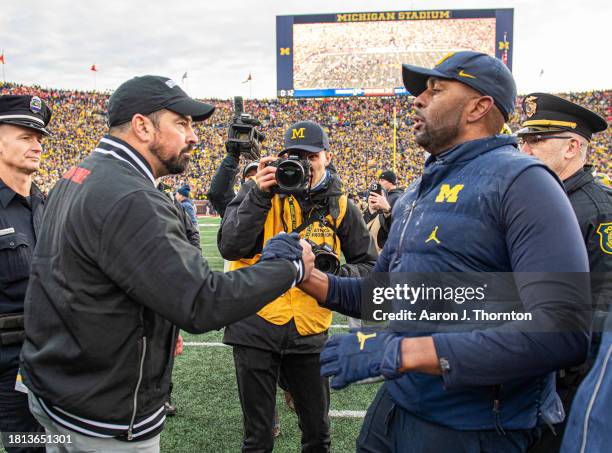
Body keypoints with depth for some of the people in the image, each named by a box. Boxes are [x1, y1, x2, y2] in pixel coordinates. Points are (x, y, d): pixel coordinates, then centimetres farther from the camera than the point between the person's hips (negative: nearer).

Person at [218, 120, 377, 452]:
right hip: (255, 327, -1)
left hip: (310, 332, 2)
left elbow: (369, 266, 8)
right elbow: (229, 248, -13)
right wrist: (259, 194, -22)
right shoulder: (259, 191, -1)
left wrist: (337, 274, -14)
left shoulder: (340, 207, 4)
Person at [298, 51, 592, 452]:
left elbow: (562, 330, -25)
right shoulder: (418, 193, 12)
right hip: (396, 404, 8)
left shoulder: (518, 179, -14)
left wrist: (402, 351, -26)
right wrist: (307, 277, 3)